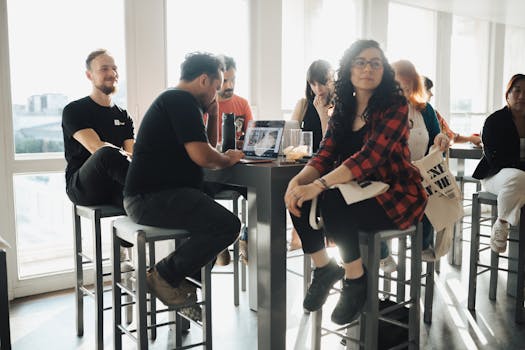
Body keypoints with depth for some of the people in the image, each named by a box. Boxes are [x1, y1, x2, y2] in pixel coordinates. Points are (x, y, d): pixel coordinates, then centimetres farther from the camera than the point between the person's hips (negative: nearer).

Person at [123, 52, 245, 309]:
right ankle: (164, 275, -7)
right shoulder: (182, 100, -11)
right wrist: (228, 160, -1)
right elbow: (201, 156, -20)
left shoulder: (171, 99, 23)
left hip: (151, 195, 11)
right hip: (152, 198, -11)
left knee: (217, 217, 22)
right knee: (227, 225, -21)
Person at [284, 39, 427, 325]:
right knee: (298, 198, -16)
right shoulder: (343, 109, 8)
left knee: (332, 203, -32)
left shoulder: (394, 107, -11)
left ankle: (356, 279, -9)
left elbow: (370, 156, -25)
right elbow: (325, 156, -1)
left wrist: (319, 185, -36)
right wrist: (298, 180, -22)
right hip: (357, 190, 6)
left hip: (395, 195, -6)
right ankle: (323, 267, 3)